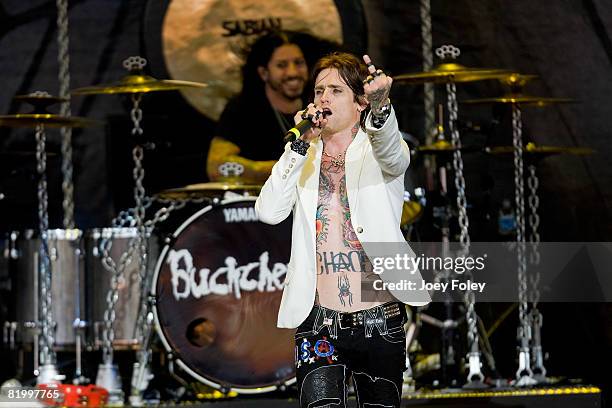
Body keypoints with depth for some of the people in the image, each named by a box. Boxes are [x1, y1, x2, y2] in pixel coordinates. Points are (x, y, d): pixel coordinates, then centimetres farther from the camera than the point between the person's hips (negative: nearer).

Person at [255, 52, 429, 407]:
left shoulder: (375, 150, 5)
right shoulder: (303, 158, 13)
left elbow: (393, 154, -22)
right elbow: (268, 212, -3)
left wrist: (381, 107, -44)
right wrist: (300, 145, -7)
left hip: (381, 320, -1)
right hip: (319, 322, 1)